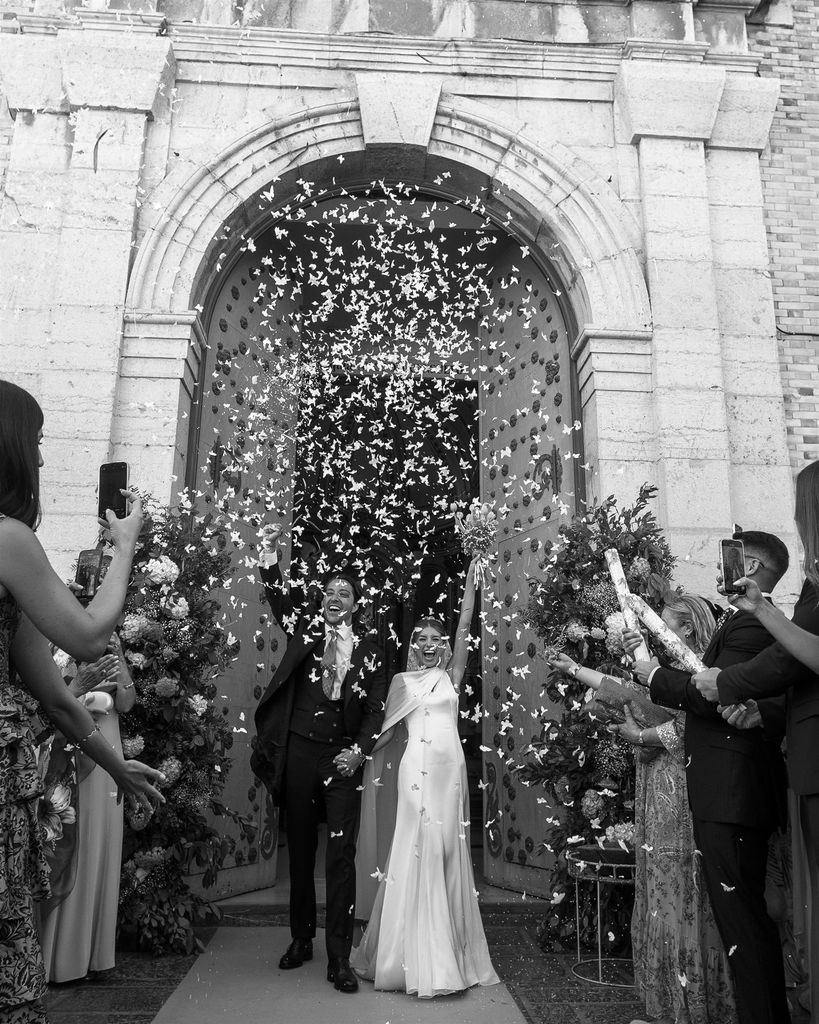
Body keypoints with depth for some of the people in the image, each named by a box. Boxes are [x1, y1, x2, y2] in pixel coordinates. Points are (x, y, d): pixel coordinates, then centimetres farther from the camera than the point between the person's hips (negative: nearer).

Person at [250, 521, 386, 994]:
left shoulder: (369, 652, 5)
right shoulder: (307, 631, 6)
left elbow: (377, 709, 3)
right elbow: (280, 602, -8)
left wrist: (359, 750, -10)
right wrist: (270, 557, -23)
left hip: (343, 759, -1)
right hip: (299, 753, 1)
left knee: (342, 855, -3)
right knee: (301, 851, 13)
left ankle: (340, 959, 4)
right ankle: (301, 939, 29)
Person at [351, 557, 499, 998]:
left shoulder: (451, 675, 9)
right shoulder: (401, 681, 8)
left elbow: (464, 628, 1)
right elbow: (388, 730, 9)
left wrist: (469, 583, -5)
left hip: (449, 768, 2)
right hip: (414, 770, -2)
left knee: (446, 855, 7)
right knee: (413, 856, -1)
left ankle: (450, 952, 20)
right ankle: (414, 957, 11)